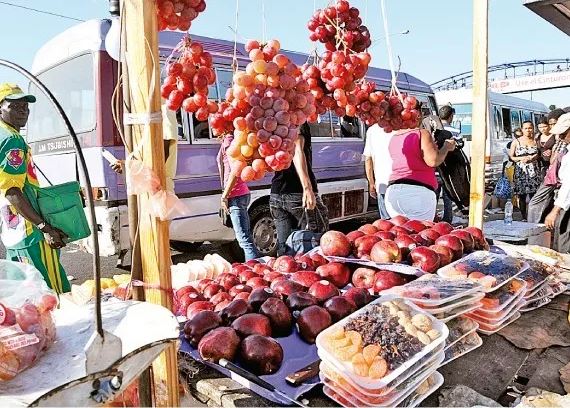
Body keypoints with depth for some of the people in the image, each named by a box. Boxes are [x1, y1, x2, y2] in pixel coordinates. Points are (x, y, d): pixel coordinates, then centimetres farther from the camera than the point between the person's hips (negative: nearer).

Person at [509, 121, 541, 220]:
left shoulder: (535, 141, 10)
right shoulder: (516, 142, 5)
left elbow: (539, 155, 16)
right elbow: (511, 157, 4)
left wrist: (532, 158, -3)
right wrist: (521, 158, -10)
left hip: (534, 171, 1)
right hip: (521, 171, -1)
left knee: (534, 194, -7)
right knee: (522, 195, -1)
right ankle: (524, 217, 7)